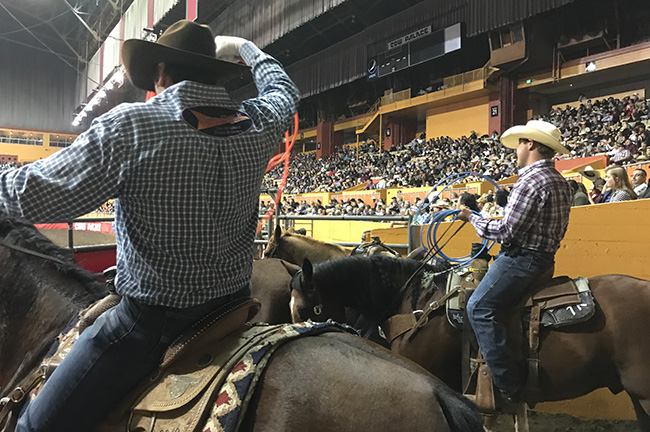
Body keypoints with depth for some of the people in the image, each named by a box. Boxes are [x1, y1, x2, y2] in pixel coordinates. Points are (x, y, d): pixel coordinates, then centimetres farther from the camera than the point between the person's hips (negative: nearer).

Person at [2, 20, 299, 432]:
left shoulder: (128, 126, -17)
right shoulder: (259, 125, -2)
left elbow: (33, 194, -12)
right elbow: (284, 91, 22)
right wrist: (248, 49, 37)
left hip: (151, 322, -5)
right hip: (234, 305, 6)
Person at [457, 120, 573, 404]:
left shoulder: (531, 180, -18)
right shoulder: (561, 183, 14)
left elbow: (506, 231, -21)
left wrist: (472, 218, -8)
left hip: (522, 257, -11)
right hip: (545, 255, 11)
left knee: (480, 307, -12)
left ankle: (508, 385, -11)